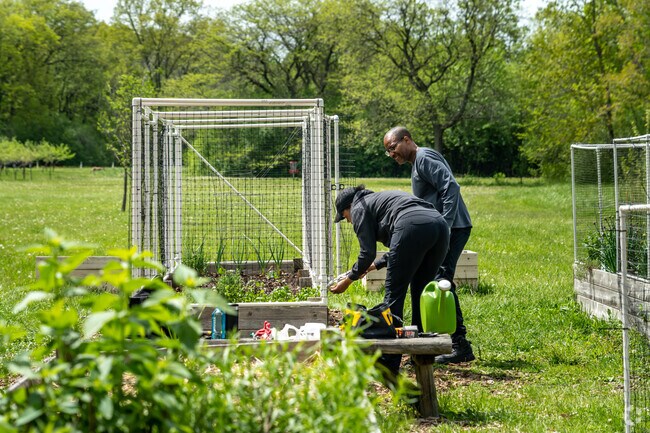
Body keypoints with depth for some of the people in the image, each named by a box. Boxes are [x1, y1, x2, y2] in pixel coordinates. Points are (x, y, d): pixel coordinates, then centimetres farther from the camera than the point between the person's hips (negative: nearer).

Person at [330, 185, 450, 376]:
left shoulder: (359, 208, 16)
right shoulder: (380, 199, 39)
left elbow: (367, 252, 8)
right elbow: (403, 250, 39)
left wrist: (349, 279, 20)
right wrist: (375, 264, 43)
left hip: (412, 227, -8)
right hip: (439, 224, 8)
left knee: (394, 293, -1)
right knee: (420, 293, 18)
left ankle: (389, 362, -3)